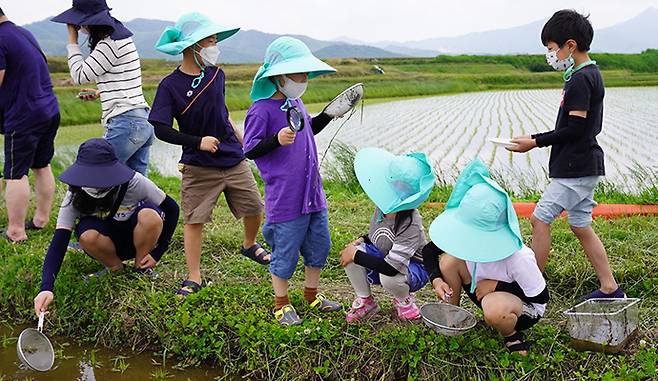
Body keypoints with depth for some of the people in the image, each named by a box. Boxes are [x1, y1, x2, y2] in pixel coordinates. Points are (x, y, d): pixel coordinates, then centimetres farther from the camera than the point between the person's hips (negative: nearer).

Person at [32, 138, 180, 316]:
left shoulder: (134, 183, -27)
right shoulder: (75, 197, -24)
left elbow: (172, 209, -16)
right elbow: (58, 243, -30)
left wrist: (156, 254, -18)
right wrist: (46, 288, -44)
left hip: (136, 238, -1)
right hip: (106, 242, 1)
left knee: (150, 216, -34)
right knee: (87, 235, -34)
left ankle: (140, 266, -8)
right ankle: (114, 267, -4)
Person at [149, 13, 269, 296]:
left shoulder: (216, 74, 2)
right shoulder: (170, 85, -13)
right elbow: (160, 129, -16)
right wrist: (198, 142, -23)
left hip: (234, 160, 5)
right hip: (199, 167, -4)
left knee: (254, 208, 10)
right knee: (194, 220, 0)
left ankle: (249, 245, 41)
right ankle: (194, 278, 13)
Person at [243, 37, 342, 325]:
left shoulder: (296, 102, 10)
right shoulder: (261, 110, -15)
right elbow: (249, 150, -14)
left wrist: (329, 115, 16)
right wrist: (277, 140, -29)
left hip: (312, 193, 8)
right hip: (285, 198, -8)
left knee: (319, 244, 18)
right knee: (285, 252, 4)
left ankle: (312, 294, 37)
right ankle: (281, 304, 24)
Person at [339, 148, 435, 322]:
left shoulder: (411, 225, -34)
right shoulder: (382, 209, -12)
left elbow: (390, 268, -39)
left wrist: (356, 255, -30)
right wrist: (360, 241, -9)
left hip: (413, 269, -6)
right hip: (385, 257, 7)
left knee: (388, 277, -40)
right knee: (349, 252, -19)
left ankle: (404, 300, -1)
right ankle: (366, 301, 2)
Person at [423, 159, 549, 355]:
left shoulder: (516, 258, -34)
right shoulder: (467, 235, -19)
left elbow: (541, 296, -22)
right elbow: (429, 250, -6)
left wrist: (497, 285, -26)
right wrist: (436, 279, -25)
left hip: (527, 305, -6)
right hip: (490, 294, 6)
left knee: (493, 307, -42)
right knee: (449, 260, -17)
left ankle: (512, 336, -6)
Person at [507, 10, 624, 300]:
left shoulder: (580, 80, -17)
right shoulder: (590, 75, 15)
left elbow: (575, 128, -20)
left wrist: (536, 142, -13)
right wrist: (541, 139, 15)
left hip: (574, 168, -10)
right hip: (584, 166, 10)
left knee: (540, 218, -7)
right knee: (581, 226, 14)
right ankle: (610, 289, 20)